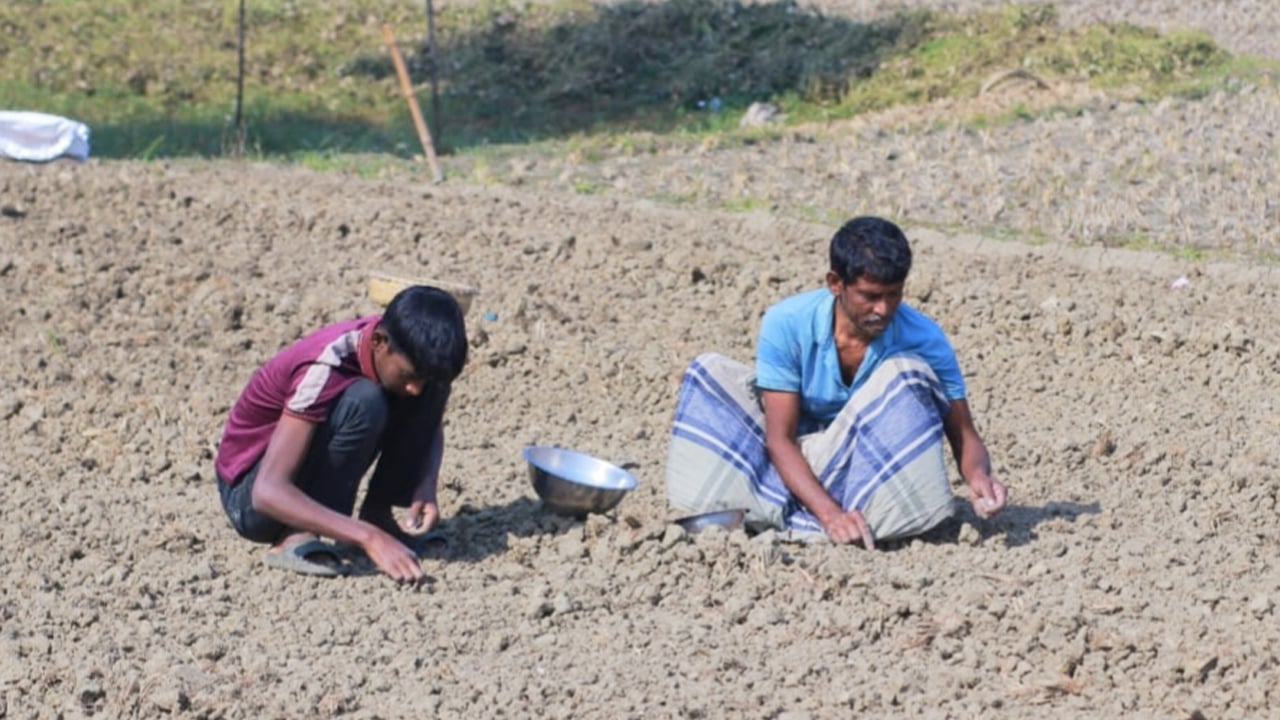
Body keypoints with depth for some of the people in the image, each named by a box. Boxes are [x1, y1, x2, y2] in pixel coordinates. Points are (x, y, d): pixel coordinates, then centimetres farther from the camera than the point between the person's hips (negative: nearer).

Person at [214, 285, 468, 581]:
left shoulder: (406, 352, -12)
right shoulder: (326, 370, -32)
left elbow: (431, 426, 6)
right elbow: (268, 491, -38)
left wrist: (425, 487, -16)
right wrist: (369, 538, -45)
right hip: (250, 496, -7)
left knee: (433, 388, -10)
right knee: (363, 402, -33)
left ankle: (377, 512, -4)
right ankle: (299, 537, -25)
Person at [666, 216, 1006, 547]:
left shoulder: (924, 340, -18)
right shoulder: (786, 324, -20)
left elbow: (964, 436, -13)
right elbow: (780, 438, -21)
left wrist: (978, 475, -38)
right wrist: (830, 513, -35)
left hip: (873, 472, 0)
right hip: (800, 468, 0)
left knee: (906, 374, -27)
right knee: (711, 373, -16)